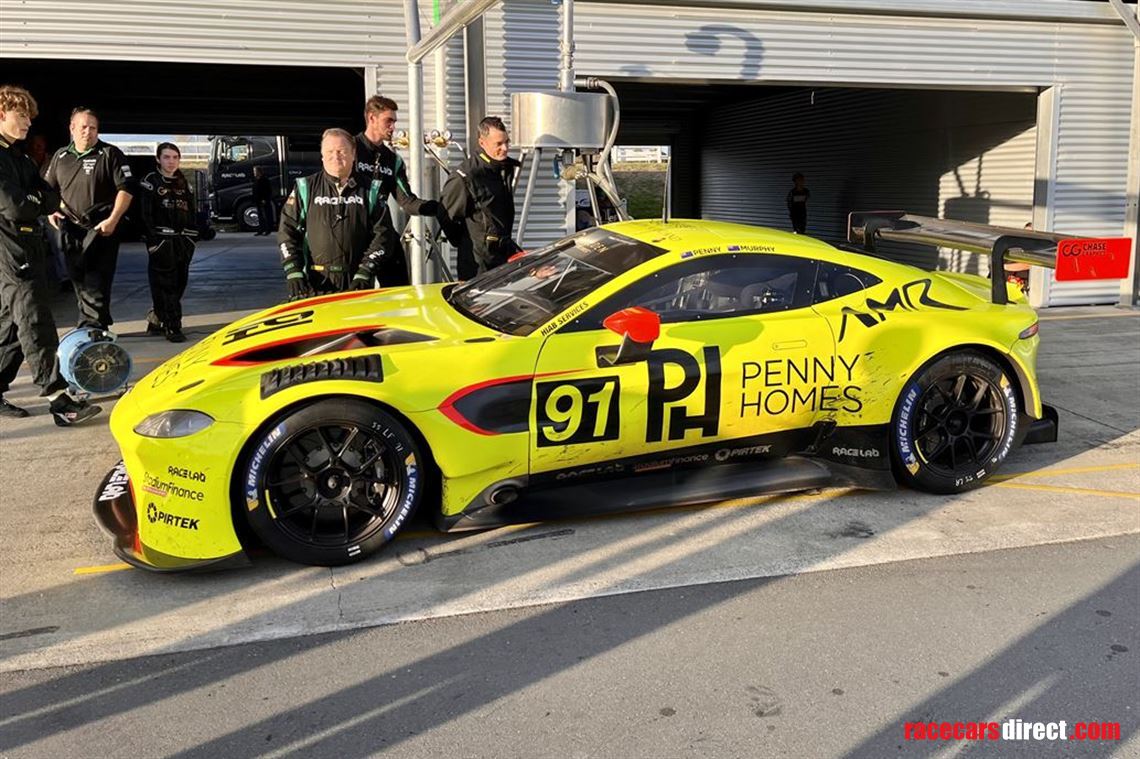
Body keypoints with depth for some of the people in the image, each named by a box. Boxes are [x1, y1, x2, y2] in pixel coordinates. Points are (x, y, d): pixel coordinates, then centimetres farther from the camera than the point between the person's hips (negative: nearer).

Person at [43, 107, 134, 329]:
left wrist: (113, 220, -16)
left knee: (96, 284, -11)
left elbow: (126, 188, -8)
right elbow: (47, 188, 26)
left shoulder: (110, 154, -2)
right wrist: (50, 211, 8)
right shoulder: (61, 157, 14)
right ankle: (98, 324, 21)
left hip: (101, 230, -6)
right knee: (78, 282, 10)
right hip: (70, 230, 6)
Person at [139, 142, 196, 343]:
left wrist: (191, 238, 10)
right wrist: (152, 241, -15)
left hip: (182, 241, 6)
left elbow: (191, 212, 18)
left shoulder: (184, 184, 16)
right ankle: (172, 327, -4)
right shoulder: (151, 181, -2)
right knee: (165, 284, -5)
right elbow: (145, 213, -8)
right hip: (161, 241, -6)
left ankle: (156, 320, 20)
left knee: (179, 283, 6)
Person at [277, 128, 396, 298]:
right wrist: (294, 274, -4)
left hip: (356, 284, 1)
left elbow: (382, 234, 4)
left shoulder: (370, 190, 8)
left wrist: (364, 274, -7)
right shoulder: (305, 188, 8)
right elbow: (287, 231, 7)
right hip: (315, 285, 0)